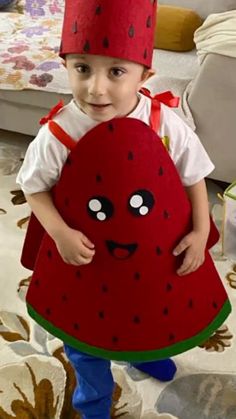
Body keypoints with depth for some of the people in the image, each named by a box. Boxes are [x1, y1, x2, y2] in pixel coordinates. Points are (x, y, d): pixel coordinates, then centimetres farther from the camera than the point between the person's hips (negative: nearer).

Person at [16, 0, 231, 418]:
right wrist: (60, 233, -26)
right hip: (85, 254, -2)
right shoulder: (56, 134, -26)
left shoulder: (167, 125, -21)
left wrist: (201, 231, -14)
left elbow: (193, 177, -7)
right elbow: (34, 187, -12)